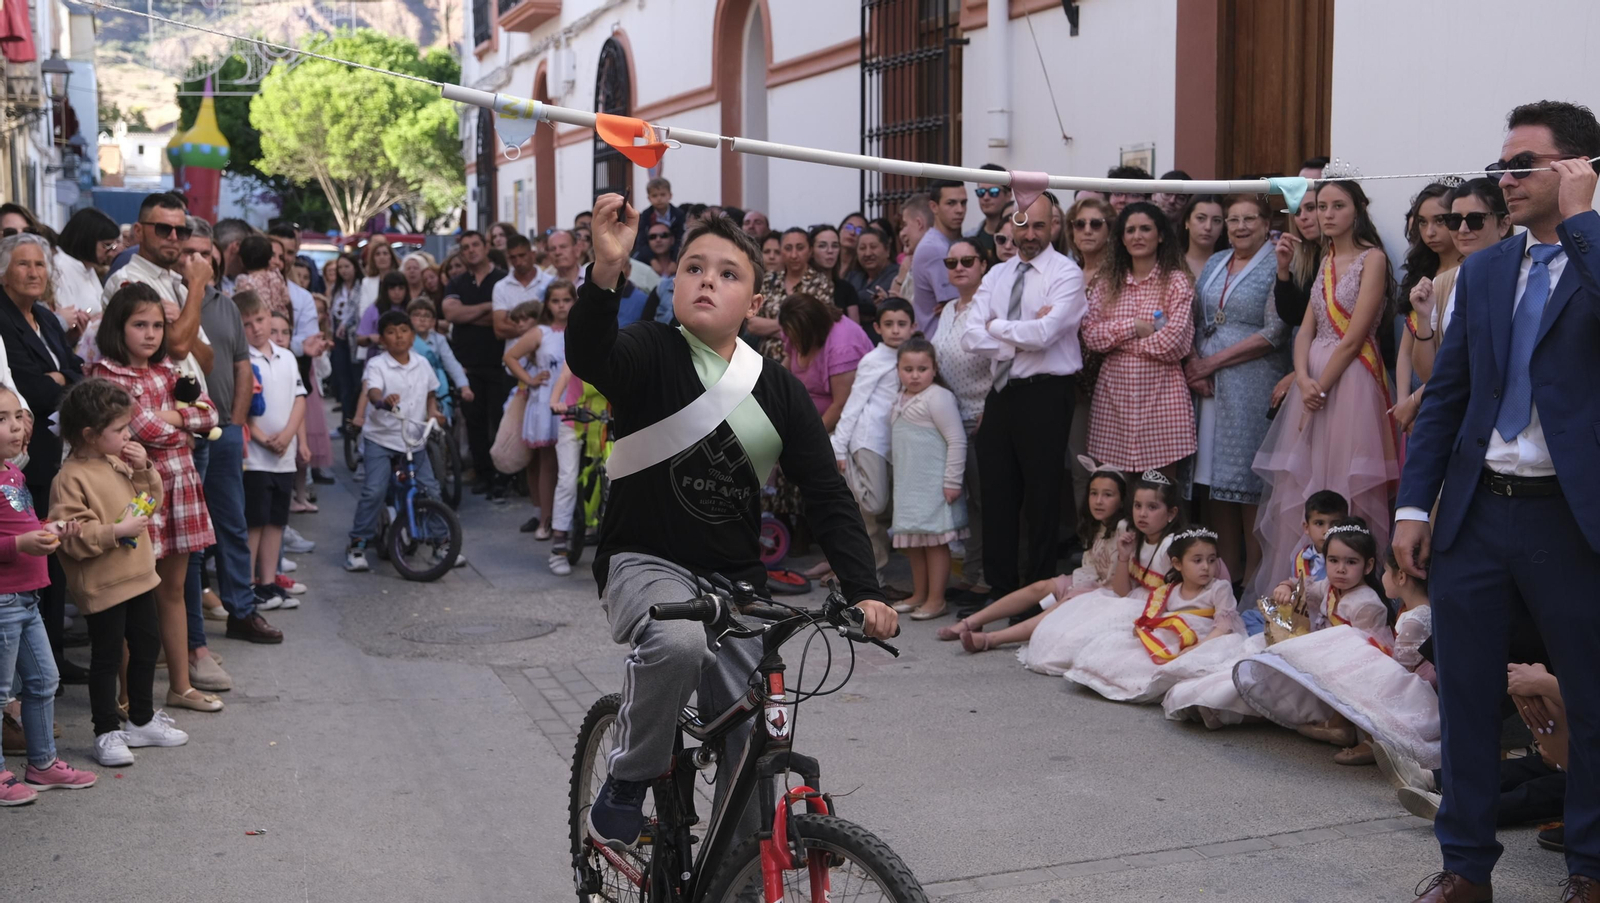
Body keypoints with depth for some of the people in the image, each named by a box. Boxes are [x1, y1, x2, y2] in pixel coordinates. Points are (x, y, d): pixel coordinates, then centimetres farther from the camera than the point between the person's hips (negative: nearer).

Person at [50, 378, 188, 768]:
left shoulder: (118, 462, 7)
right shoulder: (71, 478, -18)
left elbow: (151, 501, 15)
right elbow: (71, 535, -23)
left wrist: (144, 471, -2)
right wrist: (116, 531, -27)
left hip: (138, 574, 8)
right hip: (102, 585, -8)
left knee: (147, 646, 17)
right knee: (107, 656, 3)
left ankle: (142, 720, 33)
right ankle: (107, 732, 15)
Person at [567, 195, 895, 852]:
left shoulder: (780, 392, 2)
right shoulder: (650, 354, -8)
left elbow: (828, 498, 0)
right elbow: (588, 356, -32)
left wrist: (863, 592, -13)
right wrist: (606, 271, -51)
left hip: (736, 579, 4)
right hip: (645, 563, -4)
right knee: (678, 642, -36)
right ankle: (626, 784, -11)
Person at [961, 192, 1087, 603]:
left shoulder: (1065, 273, -6)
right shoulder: (996, 276, 11)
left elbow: (1043, 334, -20)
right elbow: (971, 337, 0)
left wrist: (996, 327, -6)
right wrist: (1020, 337, -12)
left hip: (1045, 395, -6)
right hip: (1001, 394, 6)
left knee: (1042, 499, 2)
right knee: (997, 495, 10)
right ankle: (1000, 586, 20)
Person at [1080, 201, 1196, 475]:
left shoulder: (1177, 282, 1)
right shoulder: (1107, 285, 13)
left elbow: (1175, 344, -8)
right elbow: (1090, 336, 3)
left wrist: (1118, 341, -1)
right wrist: (1132, 327, -9)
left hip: (1160, 393, -3)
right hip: (1113, 393, 3)